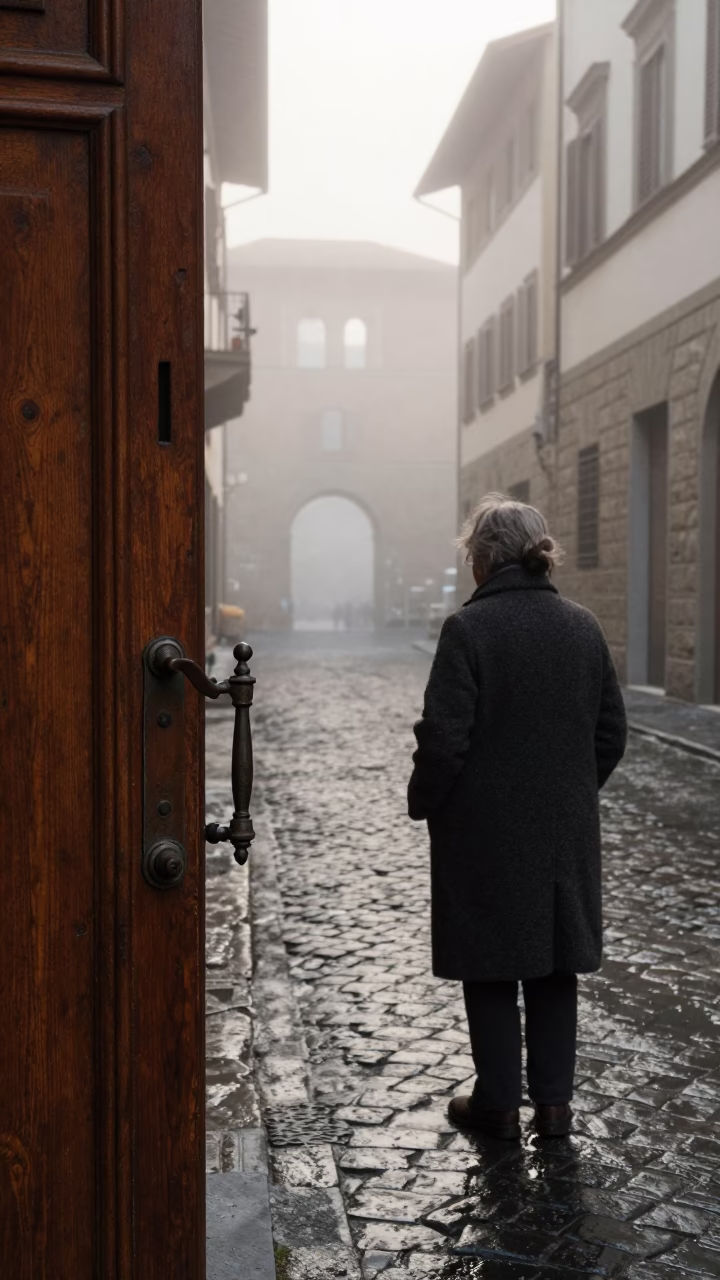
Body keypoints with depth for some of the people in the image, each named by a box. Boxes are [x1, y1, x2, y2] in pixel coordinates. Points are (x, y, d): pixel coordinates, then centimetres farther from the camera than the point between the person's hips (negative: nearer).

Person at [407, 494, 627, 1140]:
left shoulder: (468, 627, -15)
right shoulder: (584, 626, 2)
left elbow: (444, 736, -17)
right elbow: (613, 730, 7)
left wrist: (423, 803, -1)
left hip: (484, 830, -5)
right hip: (568, 831, 5)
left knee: (491, 971, 9)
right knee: (556, 970, 15)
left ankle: (499, 1102, 19)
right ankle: (554, 1102, 23)